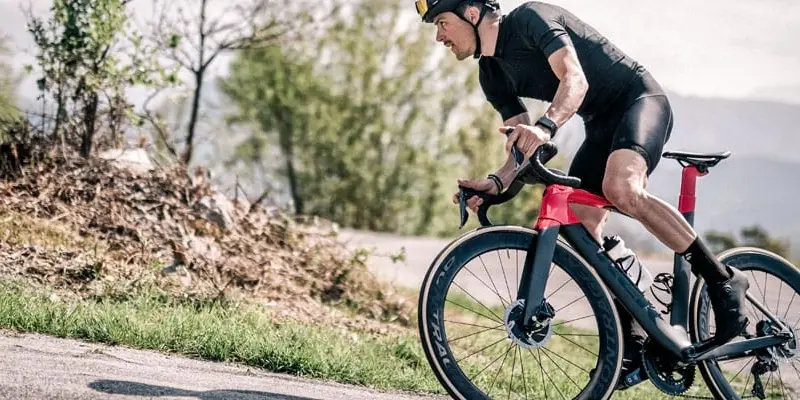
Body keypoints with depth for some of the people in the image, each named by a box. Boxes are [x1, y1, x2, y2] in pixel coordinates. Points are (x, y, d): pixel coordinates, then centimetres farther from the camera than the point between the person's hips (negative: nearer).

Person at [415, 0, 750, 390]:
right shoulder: (492, 73, 6)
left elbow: (576, 79, -31)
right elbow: (524, 145, 6)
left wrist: (545, 127, -49)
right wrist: (495, 182, -13)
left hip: (640, 99, -9)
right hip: (600, 125, 9)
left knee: (620, 189, -35)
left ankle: (722, 279, -22)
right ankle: (632, 343, 1)